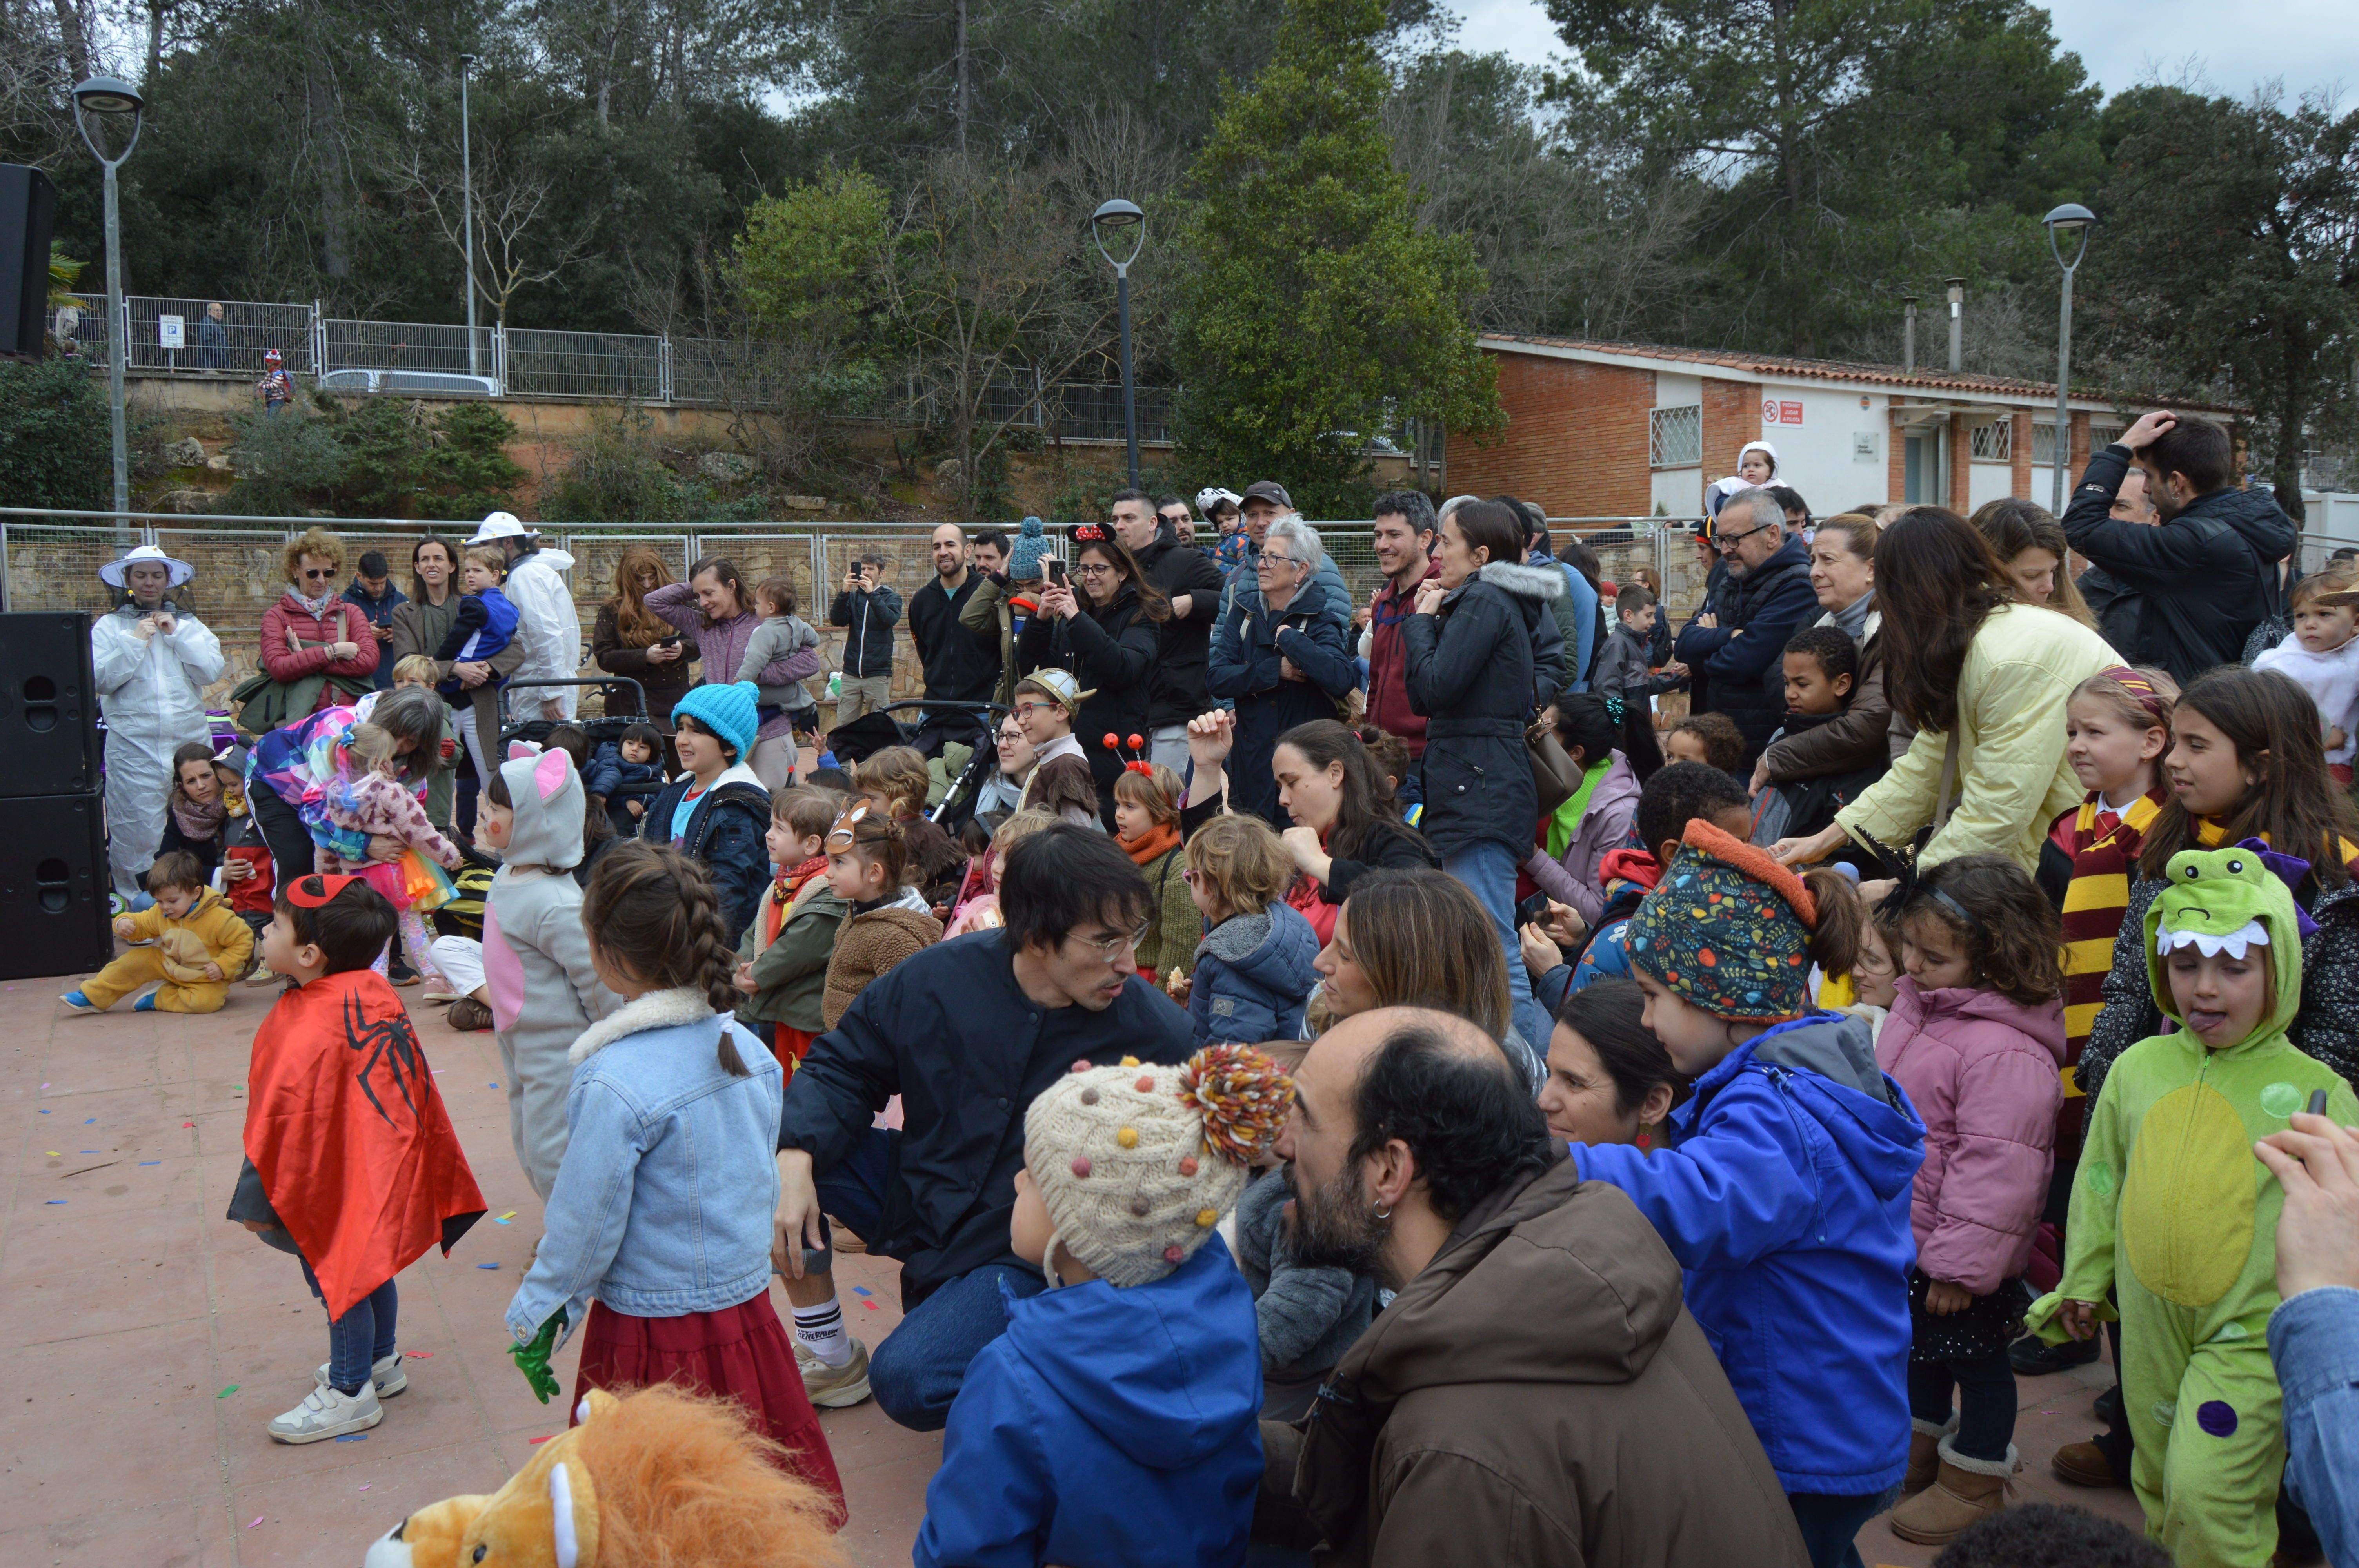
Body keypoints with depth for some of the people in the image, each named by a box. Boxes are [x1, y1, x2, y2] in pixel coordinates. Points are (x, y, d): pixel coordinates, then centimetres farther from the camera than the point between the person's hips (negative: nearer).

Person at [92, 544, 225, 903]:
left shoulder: (188, 624, 14)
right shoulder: (109, 626, 8)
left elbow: (213, 672, 0)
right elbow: (100, 680, -5)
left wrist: (176, 635, -5)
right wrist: (135, 641, -9)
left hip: (190, 739, 2)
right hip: (134, 746, -2)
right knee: (138, 828, -4)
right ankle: (136, 902, 6)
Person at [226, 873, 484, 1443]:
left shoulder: (309, 1032, -28)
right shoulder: (376, 994, -2)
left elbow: (283, 1122, -24)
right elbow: (412, 1084, 9)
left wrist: (256, 1203, -15)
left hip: (340, 1184, -9)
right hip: (384, 1168, 9)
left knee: (339, 1274, 6)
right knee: (368, 1262, 23)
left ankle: (350, 1394, 20)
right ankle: (381, 1361, 40)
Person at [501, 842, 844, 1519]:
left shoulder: (614, 1085, -23)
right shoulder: (751, 1050, -2)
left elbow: (585, 1224, -15)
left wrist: (534, 1318, 1)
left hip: (654, 1337, -6)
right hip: (749, 1306, 6)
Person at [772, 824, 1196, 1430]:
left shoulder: (1157, 1034, -17)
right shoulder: (941, 978, -11)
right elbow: (843, 1067, -1)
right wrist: (794, 1161, -17)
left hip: (1026, 1250, -4)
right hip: (920, 1192, 5)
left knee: (908, 1381, -28)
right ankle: (828, 1356, 5)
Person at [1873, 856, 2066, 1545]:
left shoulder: (2005, 1052, -31)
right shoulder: (1916, 1005, 0)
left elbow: (1994, 1171, -29)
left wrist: (1962, 1263, -24)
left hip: (1960, 1255, -9)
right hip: (1901, 1233, 9)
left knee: (1973, 1357, 12)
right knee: (1919, 1345, 25)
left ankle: (1975, 1480, 31)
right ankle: (1920, 1447, 46)